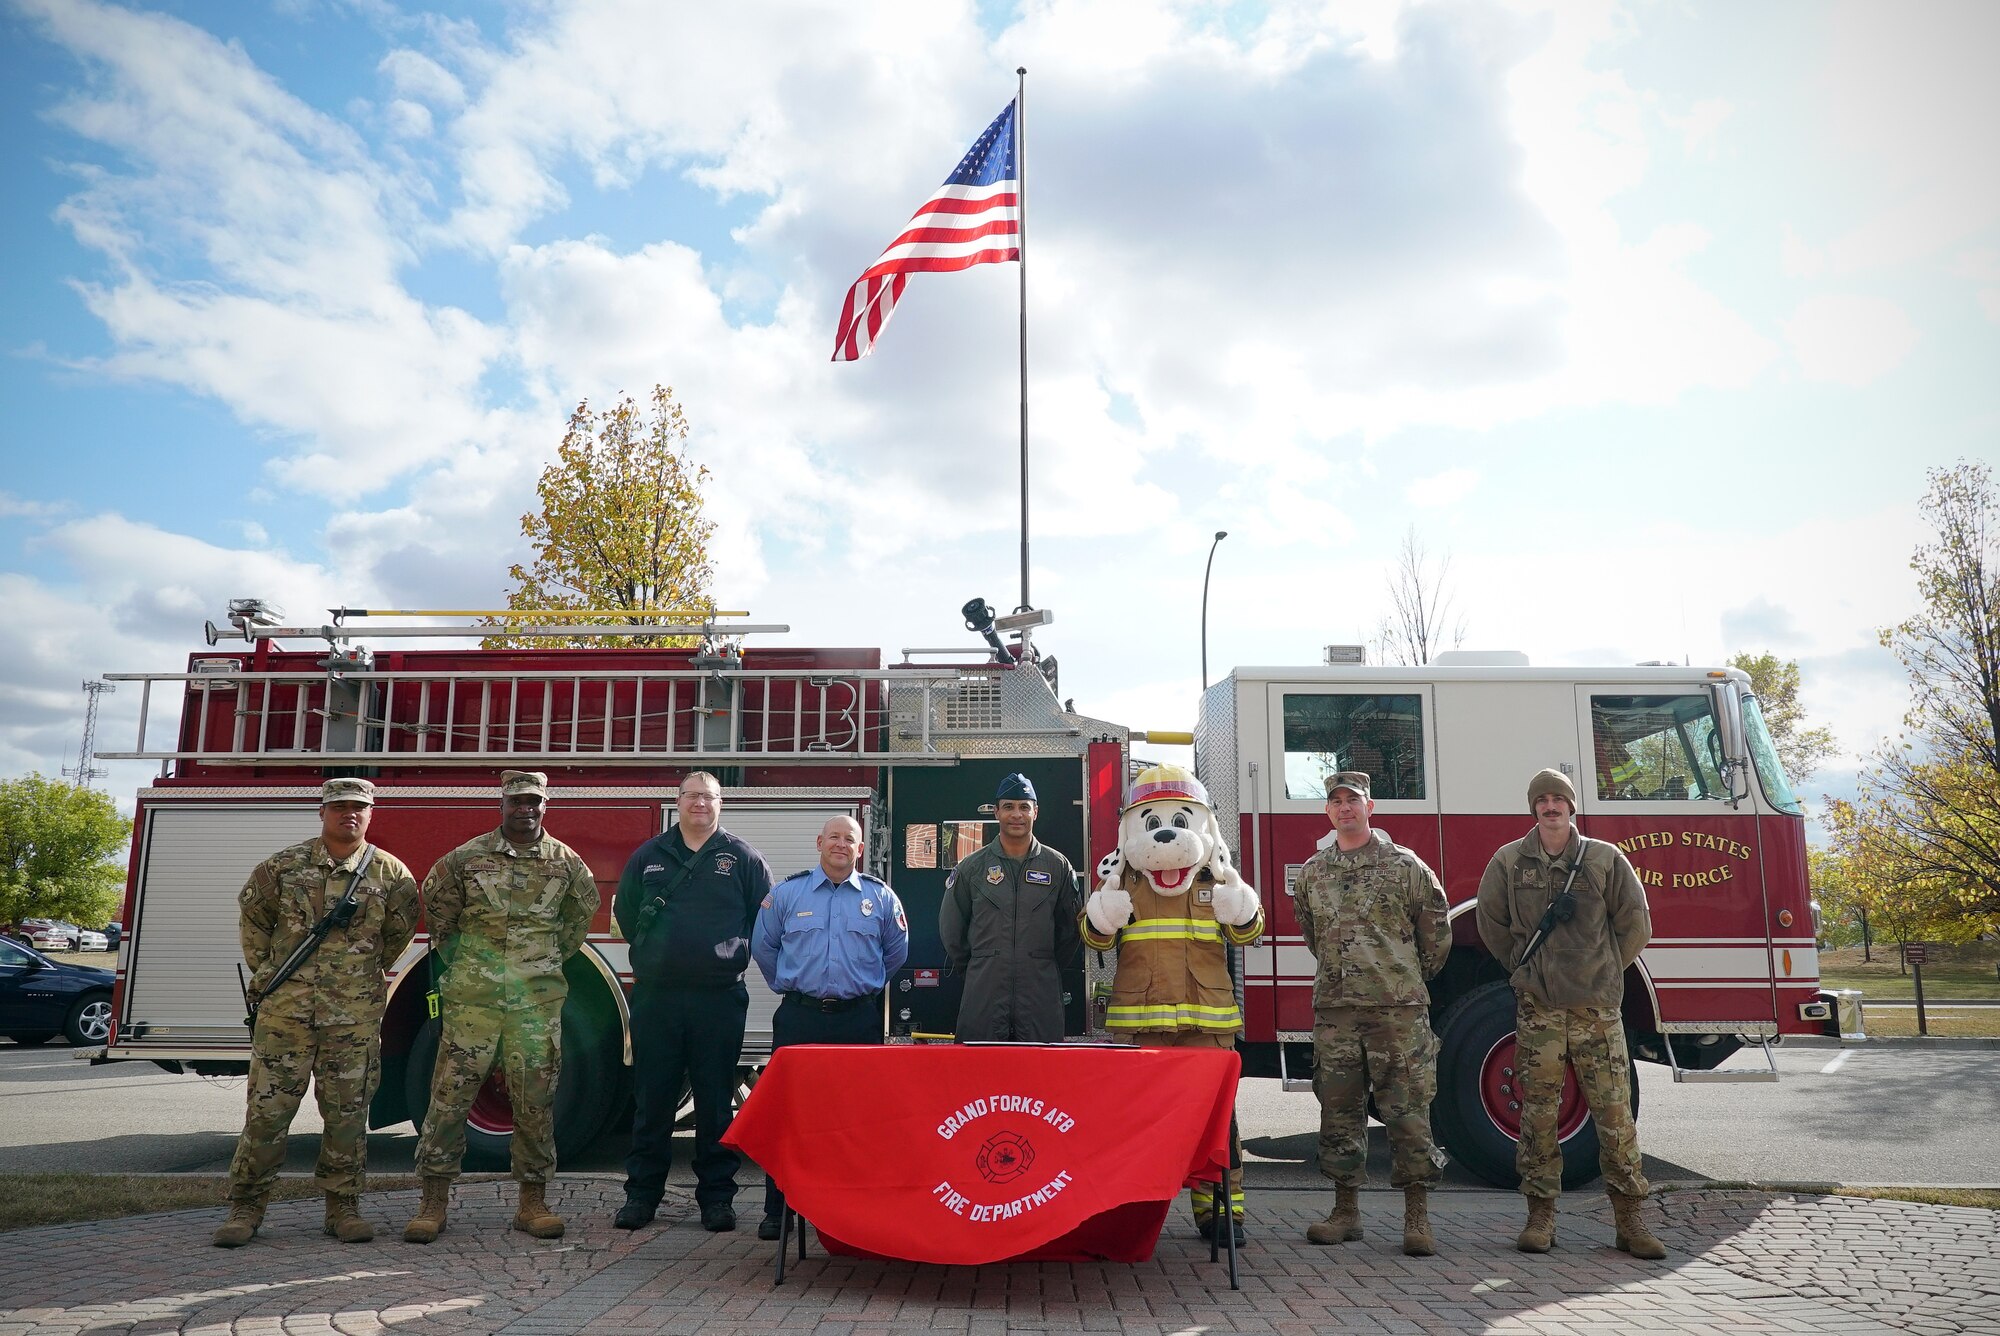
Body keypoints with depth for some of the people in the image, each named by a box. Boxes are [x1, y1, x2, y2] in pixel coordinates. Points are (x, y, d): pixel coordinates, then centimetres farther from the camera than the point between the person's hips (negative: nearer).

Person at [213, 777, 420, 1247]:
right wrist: (270, 974, 13)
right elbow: (252, 919, 14)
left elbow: (400, 931, 14)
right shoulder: (283, 866, 3)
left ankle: (343, 1206, 16)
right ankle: (246, 1207, 14)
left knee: (347, 1113, 5)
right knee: (267, 1109, 2)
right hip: (285, 1012, 0)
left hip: (356, 1018, 0)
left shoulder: (391, 873, 3)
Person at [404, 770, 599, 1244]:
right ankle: (433, 1203, 12)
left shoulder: (566, 862, 4)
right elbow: (436, 903, 15)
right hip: (472, 999, -1)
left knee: (535, 1102, 5)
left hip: (538, 1000, 1)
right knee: (450, 1096, 1)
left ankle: (533, 1203, 15)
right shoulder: (466, 857, 0)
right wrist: (456, 957, 11)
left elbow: (583, 908, 20)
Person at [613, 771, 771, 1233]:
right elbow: (625, 910, 16)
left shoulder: (742, 858, 5)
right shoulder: (649, 856, 10)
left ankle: (717, 1197, 13)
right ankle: (641, 1193, 17)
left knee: (716, 1103, 5)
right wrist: (651, 953, 11)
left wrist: (736, 954, 2)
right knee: (652, 1100, 7)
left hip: (719, 999, -1)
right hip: (655, 997, 1)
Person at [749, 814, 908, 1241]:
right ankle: (778, 1210, 8)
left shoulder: (881, 897, 8)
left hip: (859, 1020, 0)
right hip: (799, 1017, 0)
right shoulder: (786, 893, 7)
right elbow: (763, 946, 17)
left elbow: (896, 952, 19)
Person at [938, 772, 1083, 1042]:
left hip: (1041, 995, 0)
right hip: (983, 993, 0)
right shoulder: (972, 866, 6)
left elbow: (1070, 928, 13)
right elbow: (951, 927, 13)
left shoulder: (1058, 866, 6)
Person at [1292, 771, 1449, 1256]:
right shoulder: (1312, 872, 11)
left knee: (1407, 1112, -1)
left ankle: (1417, 1217, 8)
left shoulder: (1404, 865, 0)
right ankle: (1346, 1211, 17)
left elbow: (1435, 931, 8)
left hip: (1398, 1008, -3)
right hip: (1335, 1009, 3)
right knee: (1339, 1112, 7)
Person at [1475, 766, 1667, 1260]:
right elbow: (1490, 922, 13)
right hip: (1537, 1006, 0)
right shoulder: (1509, 861, 5)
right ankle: (1541, 1215, 12)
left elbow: (1635, 924, 9)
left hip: (1596, 1006, 0)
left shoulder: (1606, 859, 3)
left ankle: (1629, 1219, 9)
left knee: (1614, 1112, 0)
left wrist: (1603, 972, 9)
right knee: (1538, 1113, 3)